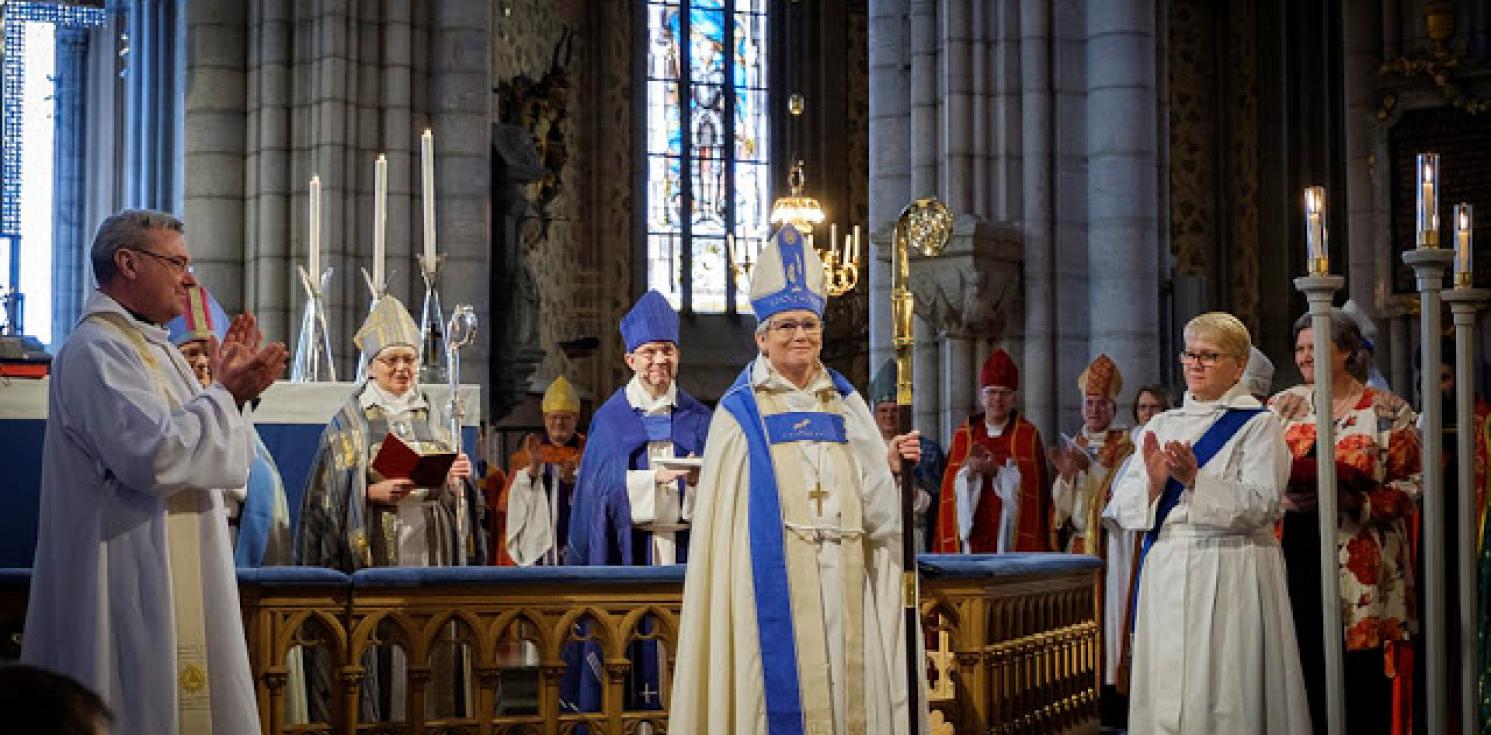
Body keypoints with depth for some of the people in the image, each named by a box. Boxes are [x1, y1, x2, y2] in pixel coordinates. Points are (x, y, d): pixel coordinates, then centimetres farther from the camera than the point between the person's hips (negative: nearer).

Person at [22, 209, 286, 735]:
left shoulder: (155, 349, 16)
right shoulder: (95, 351, -15)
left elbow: (198, 454, 22)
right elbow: (157, 455, -26)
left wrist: (230, 389, 8)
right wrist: (226, 394, -14)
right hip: (130, 588, -10)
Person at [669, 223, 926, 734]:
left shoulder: (844, 404, 13)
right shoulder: (741, 411, 1)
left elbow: (871, 500, 7)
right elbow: (724, 511, -4)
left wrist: (892, 466, -11)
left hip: (842, 573, 4)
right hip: (774, 574, -4)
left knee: (845, 672, 4)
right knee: (783, 676, -5)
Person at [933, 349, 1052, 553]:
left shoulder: (1028, 435, 7)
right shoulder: (963, 436, 12)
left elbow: (1033, 487, -4)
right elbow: (951, 489, 4)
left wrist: (997, 471, -15)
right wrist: (970, 470, -15)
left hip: (1014, 536, -2)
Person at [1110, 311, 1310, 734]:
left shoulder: (1257, 425, 0)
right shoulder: (1161, 425, 14)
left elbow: (1261, 506, -12)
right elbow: (1122, 506, 8)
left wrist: (1195, 479, -23)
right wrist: (1153, 483, -12)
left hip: (1231, 577, -4)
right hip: (1165, 577, 5)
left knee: (1223, 698, -4)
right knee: (1165, 698, 4)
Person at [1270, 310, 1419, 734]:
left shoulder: (1386, 411, 2)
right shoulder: (1283, 406, 12)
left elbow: (1413, 486, -2)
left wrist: (1351, 500, -15)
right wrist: (1284, 497, -7)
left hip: (1359, 563, -2)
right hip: (1297, 553, 3)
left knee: (1359, 677, -4)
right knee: (1303, 671, -1)